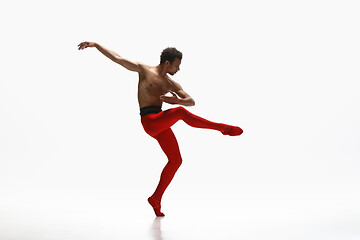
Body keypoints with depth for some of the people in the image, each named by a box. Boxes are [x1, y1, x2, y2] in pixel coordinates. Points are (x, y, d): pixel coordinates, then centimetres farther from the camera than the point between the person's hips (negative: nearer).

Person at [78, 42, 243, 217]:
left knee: (175, 160, 5)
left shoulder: (171, 84, 16)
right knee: (180, 112, -31)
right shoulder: (144, 69, 3)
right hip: (149, 121, -7)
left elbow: (191, 101, 11)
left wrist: (176, 100, -11)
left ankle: (156, 199, 16)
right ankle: (223, 128, -27)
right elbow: (117, 58, 4)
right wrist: (95, 44, 2)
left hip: (161, 124, 7)